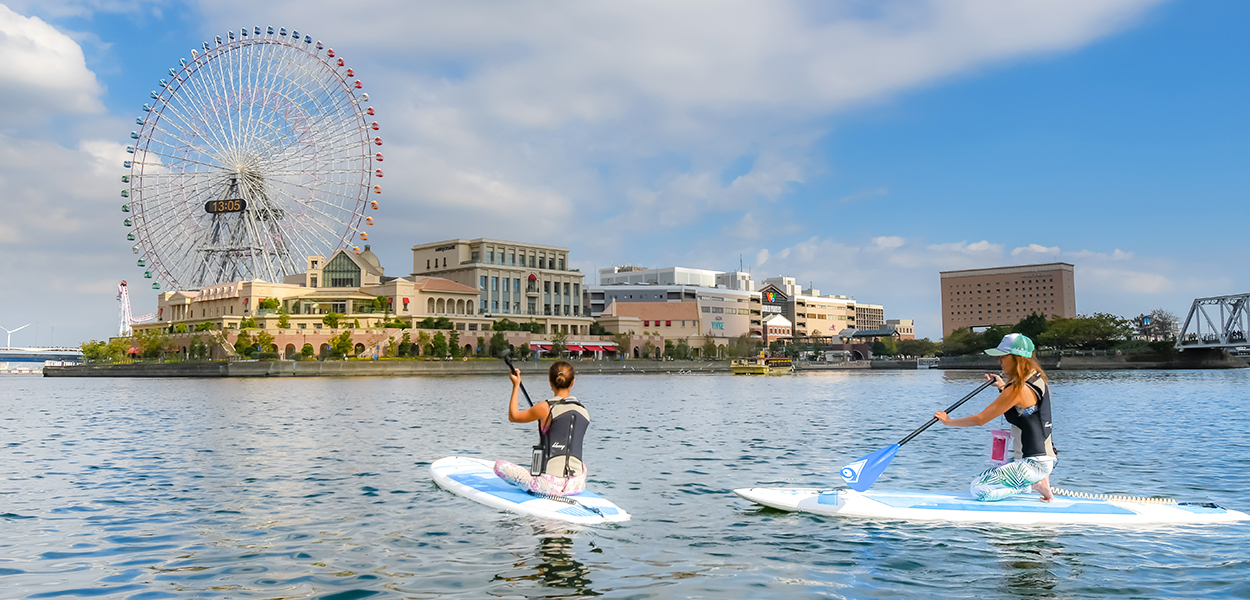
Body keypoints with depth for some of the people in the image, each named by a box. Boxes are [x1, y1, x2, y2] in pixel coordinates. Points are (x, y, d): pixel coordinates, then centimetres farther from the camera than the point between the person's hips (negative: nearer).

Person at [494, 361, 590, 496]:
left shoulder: (545, 408, -8)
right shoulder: (584, 412, 5)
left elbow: (513, 416, 9)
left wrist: (516, 386, 18)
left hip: (550, 485, -4)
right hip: (577, 485, 5)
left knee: (499, 466, 8)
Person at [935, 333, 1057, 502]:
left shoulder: (1018, 390, -21)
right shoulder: (1038, 379, 7)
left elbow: (980, 419, -16)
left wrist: (948, 421, -3)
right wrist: (1004, 387, 19)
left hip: (1034, 463, -10)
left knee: (979, 488, -14)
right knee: (987, 477, 25)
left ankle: (1035, 484, -6)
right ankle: (1038, 480, 13)